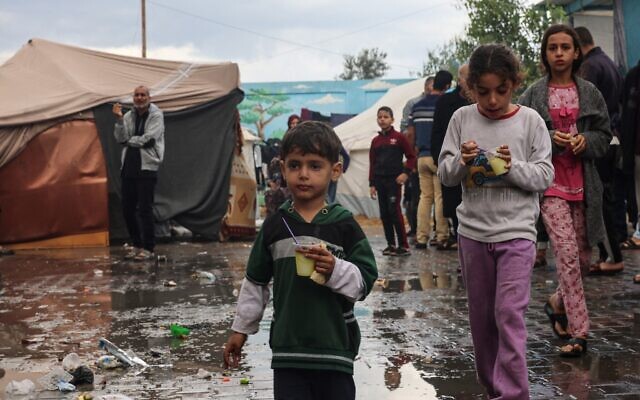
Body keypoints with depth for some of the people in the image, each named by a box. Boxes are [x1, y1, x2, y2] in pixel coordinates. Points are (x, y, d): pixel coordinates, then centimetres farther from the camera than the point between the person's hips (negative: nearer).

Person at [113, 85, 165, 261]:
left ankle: (148, 248, 2)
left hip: (147, 167, -6)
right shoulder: (129, 116, 11)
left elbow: (147, 139, -14)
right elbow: (121, 139, 0)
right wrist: (119, 119, -12)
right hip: (128, 167, 6)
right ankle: (137, 245, 22)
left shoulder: (156, 115, -3)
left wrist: (129, 140, -2)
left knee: (144, 209, -6)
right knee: (128, 209, 8)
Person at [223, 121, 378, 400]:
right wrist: (241, 328, 15)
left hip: (335, 345, -1)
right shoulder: (275, 225, 3)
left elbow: (366, 280, -6)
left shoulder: (343, 225, -5)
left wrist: (335, 270, -25)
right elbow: (255, 282, 12)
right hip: (288, 346, 2)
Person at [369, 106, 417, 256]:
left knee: (394, 211, -10)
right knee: (384, 214, 6)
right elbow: (372, 164, 13)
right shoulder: (375, 141, 10)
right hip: (380, 181, 5)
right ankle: (391, 245, 14)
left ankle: (403, 245, -4)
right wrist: (372, 184, 9)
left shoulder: (399, 137, -2)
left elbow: (411, 157, 0)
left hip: (394, 180, -5)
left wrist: (406, 172, -13)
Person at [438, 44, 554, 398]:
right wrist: (462, 162, -17)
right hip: (473, 233, 3)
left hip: (516, 232, -3)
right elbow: (445, 174, 3)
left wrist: (512, 167, -19)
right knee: (481, 316, 12)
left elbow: (545, 176, -3)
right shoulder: (462, 118, 2)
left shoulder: (530, 120, -3)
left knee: (509, 313, -12)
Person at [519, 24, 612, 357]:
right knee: (567, 254, -12)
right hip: (551, 183, -3)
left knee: (583, 258, 9)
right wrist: (551, 139, -15)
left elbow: (604, 135, 10)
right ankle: (579, 331, -6)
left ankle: (558, 303, 36)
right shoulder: (533, 95, 1)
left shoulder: (589, 92, 7)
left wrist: (586, 140, -10)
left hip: (583, 184, 3)